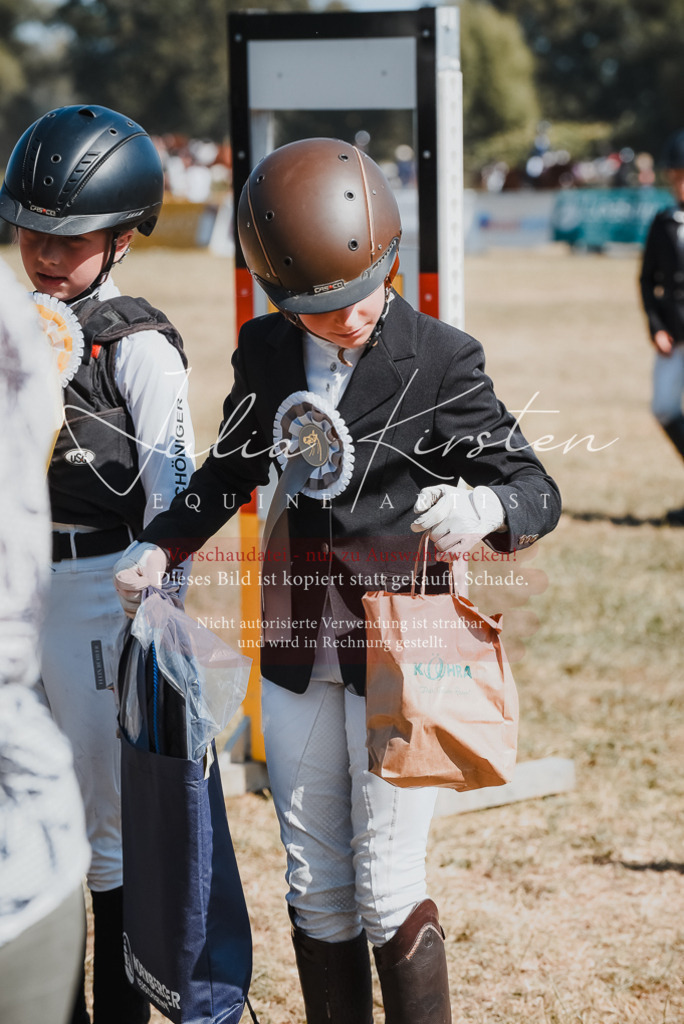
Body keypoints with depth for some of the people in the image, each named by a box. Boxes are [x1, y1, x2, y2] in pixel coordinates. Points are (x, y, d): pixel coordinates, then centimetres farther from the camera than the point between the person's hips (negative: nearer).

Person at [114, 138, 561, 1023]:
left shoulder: (441, 361, -12)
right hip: (297, 650, 5)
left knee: (388, 892, -1)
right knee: (316, 886, 13)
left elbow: (536, 492, -12)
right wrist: (159, 546, 6)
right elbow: (234, 468, 18)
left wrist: (486, 507, -34)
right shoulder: (265, 352, 1)